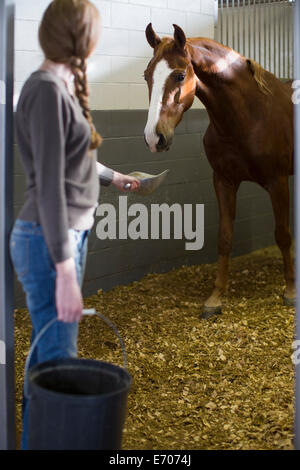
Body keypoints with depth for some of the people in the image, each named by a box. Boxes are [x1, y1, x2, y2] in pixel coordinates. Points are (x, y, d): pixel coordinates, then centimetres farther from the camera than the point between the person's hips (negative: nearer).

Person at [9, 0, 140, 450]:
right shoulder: (47, 90, -18)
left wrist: (114, 177, 43)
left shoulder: (63, 86, 9)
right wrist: (65, 273, -23)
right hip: (49, 242, -9)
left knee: (47, 354, 18)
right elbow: (49, 185, -22)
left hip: (70, 235, 9)